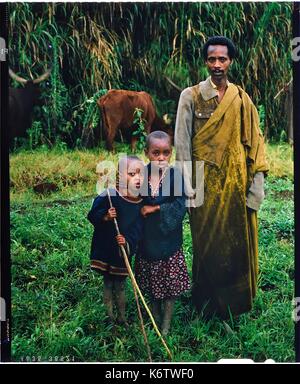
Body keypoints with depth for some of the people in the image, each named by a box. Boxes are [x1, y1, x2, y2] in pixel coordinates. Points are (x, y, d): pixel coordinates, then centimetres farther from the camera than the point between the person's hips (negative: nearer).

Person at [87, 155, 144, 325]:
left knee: (120, 285, 12)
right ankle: (110, 316, 25)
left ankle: (122, 318, 27)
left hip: (124, 250, 2)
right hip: (105, 249, -2)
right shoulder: (108, 196, -14)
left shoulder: (140, 203, -5)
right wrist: (105, 217, -25)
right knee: (108, 283, 11)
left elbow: (137, 230, -6)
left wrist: (127, 241, -23)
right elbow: (92, 216, -6)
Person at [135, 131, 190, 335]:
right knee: (151, 282, 17)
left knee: (170, 282, 8)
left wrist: (155, 209, -18)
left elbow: (179, 207, -16)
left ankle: (166, 325, 23)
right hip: (147, 239, 2)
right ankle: (155, 316, 38)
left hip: (169, 239, -2)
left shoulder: (175, 175, -11)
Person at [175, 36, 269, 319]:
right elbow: (182, 142, -4)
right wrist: (188, 186, -10)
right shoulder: (191, 96, 0)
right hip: (206, 183, -2)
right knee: (207, 241, 5)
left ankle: (237, 301, 26)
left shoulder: (241, 98, 8)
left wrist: (257, 184, -3)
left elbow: (254, 140, 5)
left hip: (236, 181, 3)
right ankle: (208, 304, 22)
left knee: (239, 240, 8)